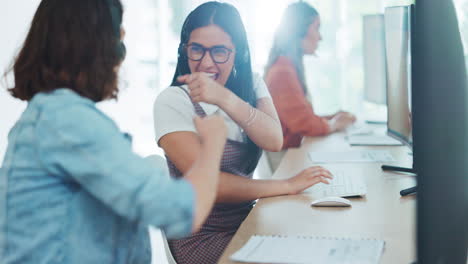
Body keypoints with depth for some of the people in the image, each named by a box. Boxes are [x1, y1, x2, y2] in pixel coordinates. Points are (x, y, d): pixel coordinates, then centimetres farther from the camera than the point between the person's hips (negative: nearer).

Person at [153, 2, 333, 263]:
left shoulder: (252, 84, 2)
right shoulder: (172, 101, -13)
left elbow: (274, 141, -18)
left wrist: (225, 99, -34)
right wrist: (288, 185, -19)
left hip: (248, 220, 5)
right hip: (203, 238, -5)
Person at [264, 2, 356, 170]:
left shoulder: (289, 67, 14)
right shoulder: (283, 72, -17)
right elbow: (305, 124, -17)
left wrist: (331, 118, 9)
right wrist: (332, 124, 0)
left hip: (292, 150, 9)